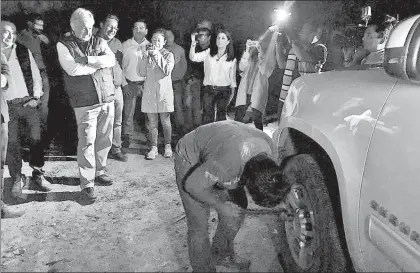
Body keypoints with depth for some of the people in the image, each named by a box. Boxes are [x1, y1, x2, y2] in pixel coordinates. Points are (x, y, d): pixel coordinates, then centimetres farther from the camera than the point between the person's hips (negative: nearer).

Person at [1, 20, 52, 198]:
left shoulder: (24, 51, 5)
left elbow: (36, 75, 6)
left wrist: (36, 97, -4)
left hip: (29, 102, 1)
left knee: (36, 139, 0)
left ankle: (38, 174, 15)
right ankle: (17, 179, 15)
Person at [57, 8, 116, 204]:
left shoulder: (100, 42, 13)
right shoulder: (64, 45, 3)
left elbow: (111, 60, -6)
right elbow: (72, 69, -13)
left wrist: (86, 60, -15)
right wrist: (99, 63, -6)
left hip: (107, 99, 4)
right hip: (85, 103, -4)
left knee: (105, 140, 12)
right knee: (87, 142, -7)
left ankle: (99, 171, 31)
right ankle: (86, 185, 0)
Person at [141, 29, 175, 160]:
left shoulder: (168, 55, 4)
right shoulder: (148, 53, 9)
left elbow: (167, 70, -13)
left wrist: (158, 55, -16)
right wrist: (146, 56, -9)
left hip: (164, 90, -2)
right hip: (149, 90, 2)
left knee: (165, 120, 4)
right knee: (152, 121, 4)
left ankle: (168, 146, 17)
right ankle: (153, 147, 13)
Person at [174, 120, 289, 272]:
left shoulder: (271, 152, -22)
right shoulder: (226, 164, -44)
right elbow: (192, 185, -27)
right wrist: (221, 206, -16)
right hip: (190, 159, -6)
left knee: (236, 214, 5)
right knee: (199, 226, -8)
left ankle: (220, 255, 32)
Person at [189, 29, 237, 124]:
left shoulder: (232, 59, 3)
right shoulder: (208, 53, 4)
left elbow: (232, 77, 8)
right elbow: (193, 57, -6)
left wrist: (232, 92, 8)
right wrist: (193, 44, -21)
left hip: (224, 90, -1)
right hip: (208, 89, 1)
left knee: (221, 117, 5)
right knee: (207, 117, 2)